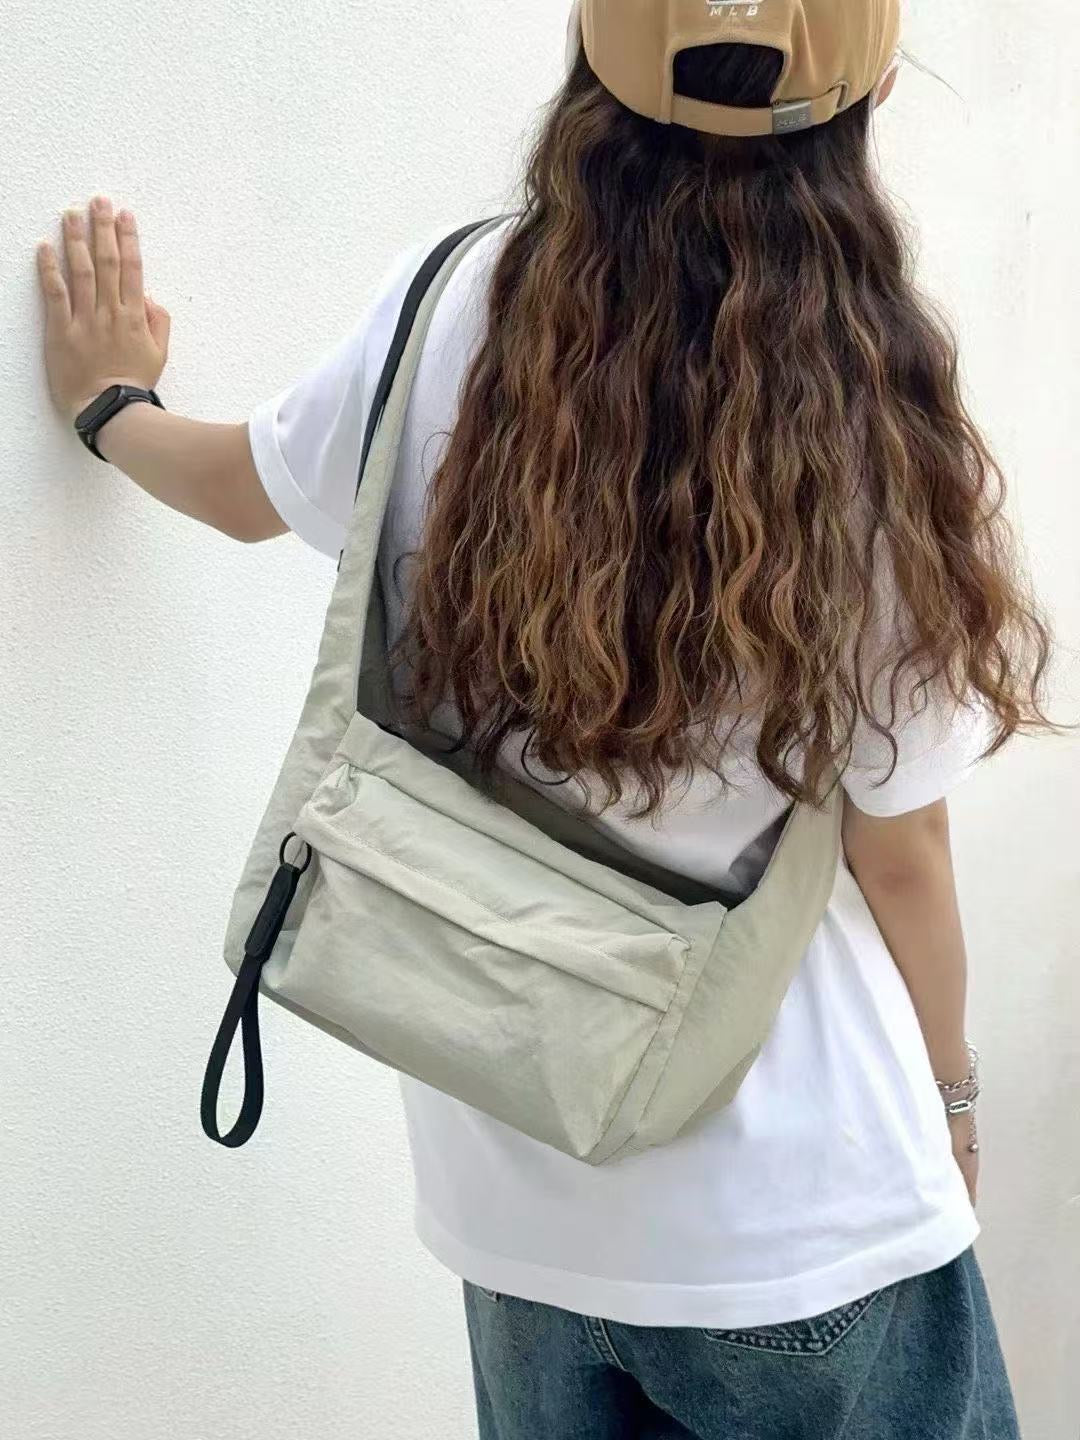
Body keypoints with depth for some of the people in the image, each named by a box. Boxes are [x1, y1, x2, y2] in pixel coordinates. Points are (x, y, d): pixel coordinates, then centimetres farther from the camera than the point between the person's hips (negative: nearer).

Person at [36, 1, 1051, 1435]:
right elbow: (899, 858, -10)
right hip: (797, 1214, -3)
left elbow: (244, 485, 8)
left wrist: (107, 405, 31)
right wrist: (950, 1099, 9)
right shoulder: (870, 435, -20)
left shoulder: (449, 310, -12)